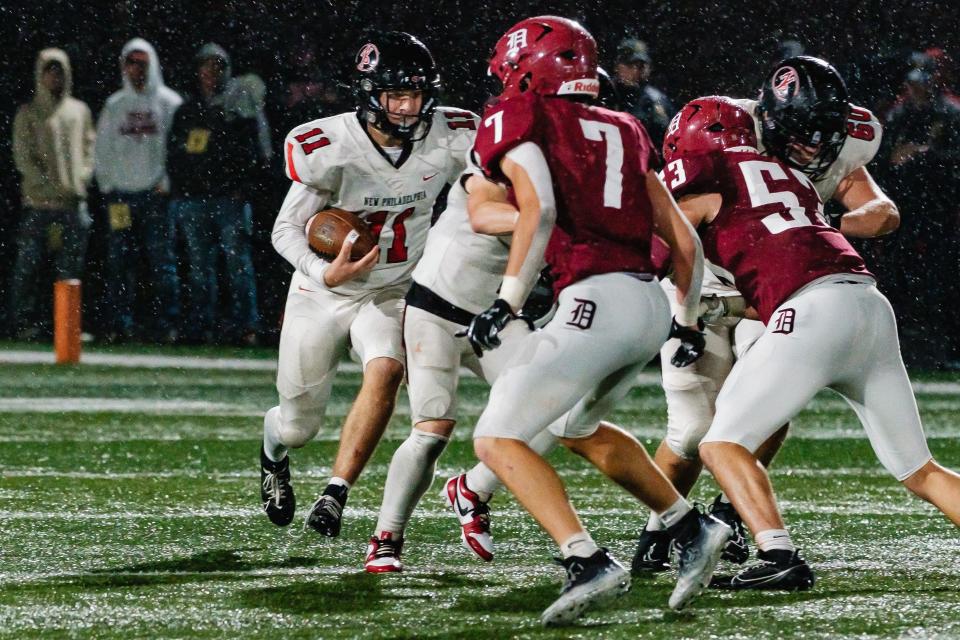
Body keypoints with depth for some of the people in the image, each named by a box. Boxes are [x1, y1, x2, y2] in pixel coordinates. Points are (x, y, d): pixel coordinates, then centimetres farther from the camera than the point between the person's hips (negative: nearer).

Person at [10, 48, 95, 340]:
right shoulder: (28, 114, 2)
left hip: (74, 203, 4)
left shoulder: (79, 111, 14)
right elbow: (23, 158, -3)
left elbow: (90, 148, 17)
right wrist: (51, 185, -10)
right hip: (39, 203, -4)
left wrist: (82, 178, 1)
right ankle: (24, 322, 0)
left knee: (71, 267, 5)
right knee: (27, 266, -4)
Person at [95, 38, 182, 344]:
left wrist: (167, 181, -8)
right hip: (121, 193, 3)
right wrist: (107, 185, 6)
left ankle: (166, 323, -5)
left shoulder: (168, 103, 5)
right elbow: (102, 150, 16)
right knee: (119, 261, 0)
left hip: (157, 193, -3)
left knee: (162, 261, -6)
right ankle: (120, 322, 4)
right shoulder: (114, 106, 15)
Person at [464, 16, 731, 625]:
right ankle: (692, 528, 22)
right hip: (651, 303, 7)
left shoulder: (518, 119, 4)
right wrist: (688, 320, 33)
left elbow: (539, 210, -15)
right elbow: (685, 240, 21)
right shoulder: (623, 131, 22)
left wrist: (508, 300, -14)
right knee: (578, 425, 30)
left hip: (595, 301, -7)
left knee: (499, 439, -2)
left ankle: (589, 562, -17)